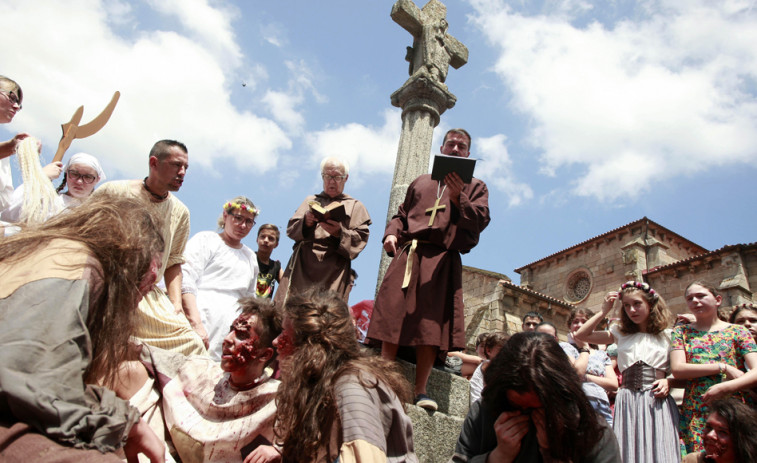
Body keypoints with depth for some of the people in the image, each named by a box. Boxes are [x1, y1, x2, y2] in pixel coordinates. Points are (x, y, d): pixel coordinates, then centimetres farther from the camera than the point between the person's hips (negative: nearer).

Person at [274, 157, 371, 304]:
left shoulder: (355, 206, 17)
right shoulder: (310, 201, 23)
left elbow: (360, 238, 5)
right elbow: (291, 229, 13)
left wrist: (340, 232, -15)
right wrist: (306, 222, -9)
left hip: (333, 269, -2)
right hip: (302, 265, 2)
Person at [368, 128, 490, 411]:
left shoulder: (475, 187, 19)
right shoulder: (420, 183, 28)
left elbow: (480, 220, 2)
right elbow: (401, 214, 24)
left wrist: (458, 197, -12)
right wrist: (391, 233, 3)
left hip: (443, 259, -2)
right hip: (407, 254, 2)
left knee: (431, 322, -11)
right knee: (393, 316, -7)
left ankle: (420, 390, -7)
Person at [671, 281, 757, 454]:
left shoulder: (737, 331, 8)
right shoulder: (681, 332, 9)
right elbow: (677, 369, -5)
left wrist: (725, 387, -19)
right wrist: (722, 367, -10)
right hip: (695, 415, 0)